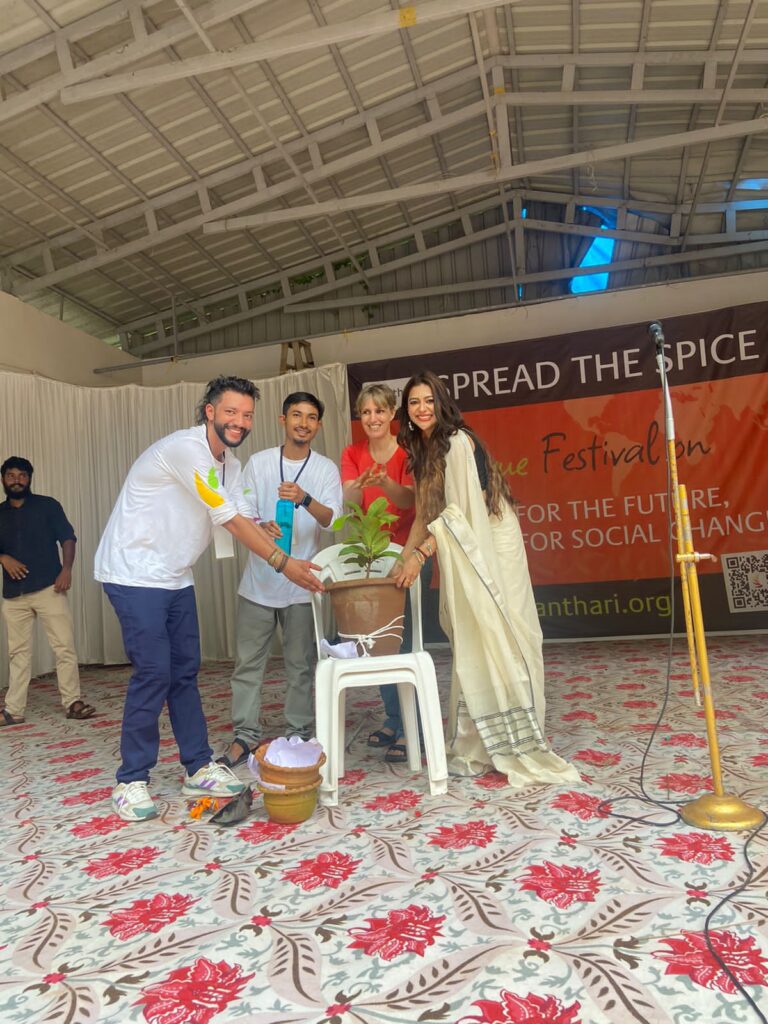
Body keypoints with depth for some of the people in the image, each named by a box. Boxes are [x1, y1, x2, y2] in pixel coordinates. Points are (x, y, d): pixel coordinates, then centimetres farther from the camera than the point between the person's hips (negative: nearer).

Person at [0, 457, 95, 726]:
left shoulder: (47, 505, 5)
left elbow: (68, 538, 1)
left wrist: (66, 569, -12)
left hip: (48, 588, -3)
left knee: (64, 646, -5)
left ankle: (73, 702, 2)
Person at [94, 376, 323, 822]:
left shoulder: (230, 463, 8)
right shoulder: (185, 448, -21)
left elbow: (245, 519, 0)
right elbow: (230, 520, -23)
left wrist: (294, 557, -12)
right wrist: (283, 563, -21)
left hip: (175, 578, 9)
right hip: (135, 575, -8)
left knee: (185, 671, 10)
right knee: (154, 673, -8)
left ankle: (199, 767, 19)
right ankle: (131, 781, 7)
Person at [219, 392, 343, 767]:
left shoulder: (326, 469, 1)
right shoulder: (258, 462, 5)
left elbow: (331, 519, -12)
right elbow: (244, 512, 1)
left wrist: (306, 500, -33)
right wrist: (262, 527, -21)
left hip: (302, 583, -1)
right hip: (259, 580, 1)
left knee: (301, 664, 5)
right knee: (248, 660, 4)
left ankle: (299, 736, 16)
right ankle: (244, 736, 14)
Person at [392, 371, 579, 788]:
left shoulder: (458, 442, -12)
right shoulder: (422, 451, 14)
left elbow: (459, 511, -19)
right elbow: (424, 515, 14)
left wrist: (420, 555, -21)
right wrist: (403, 561, 7)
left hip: (490, 548, -8)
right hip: (460, 553, 8)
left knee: (492, 638, -5)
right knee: (469, 646, 8)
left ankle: (515, 745, 5)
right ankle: (478, 746, 16)